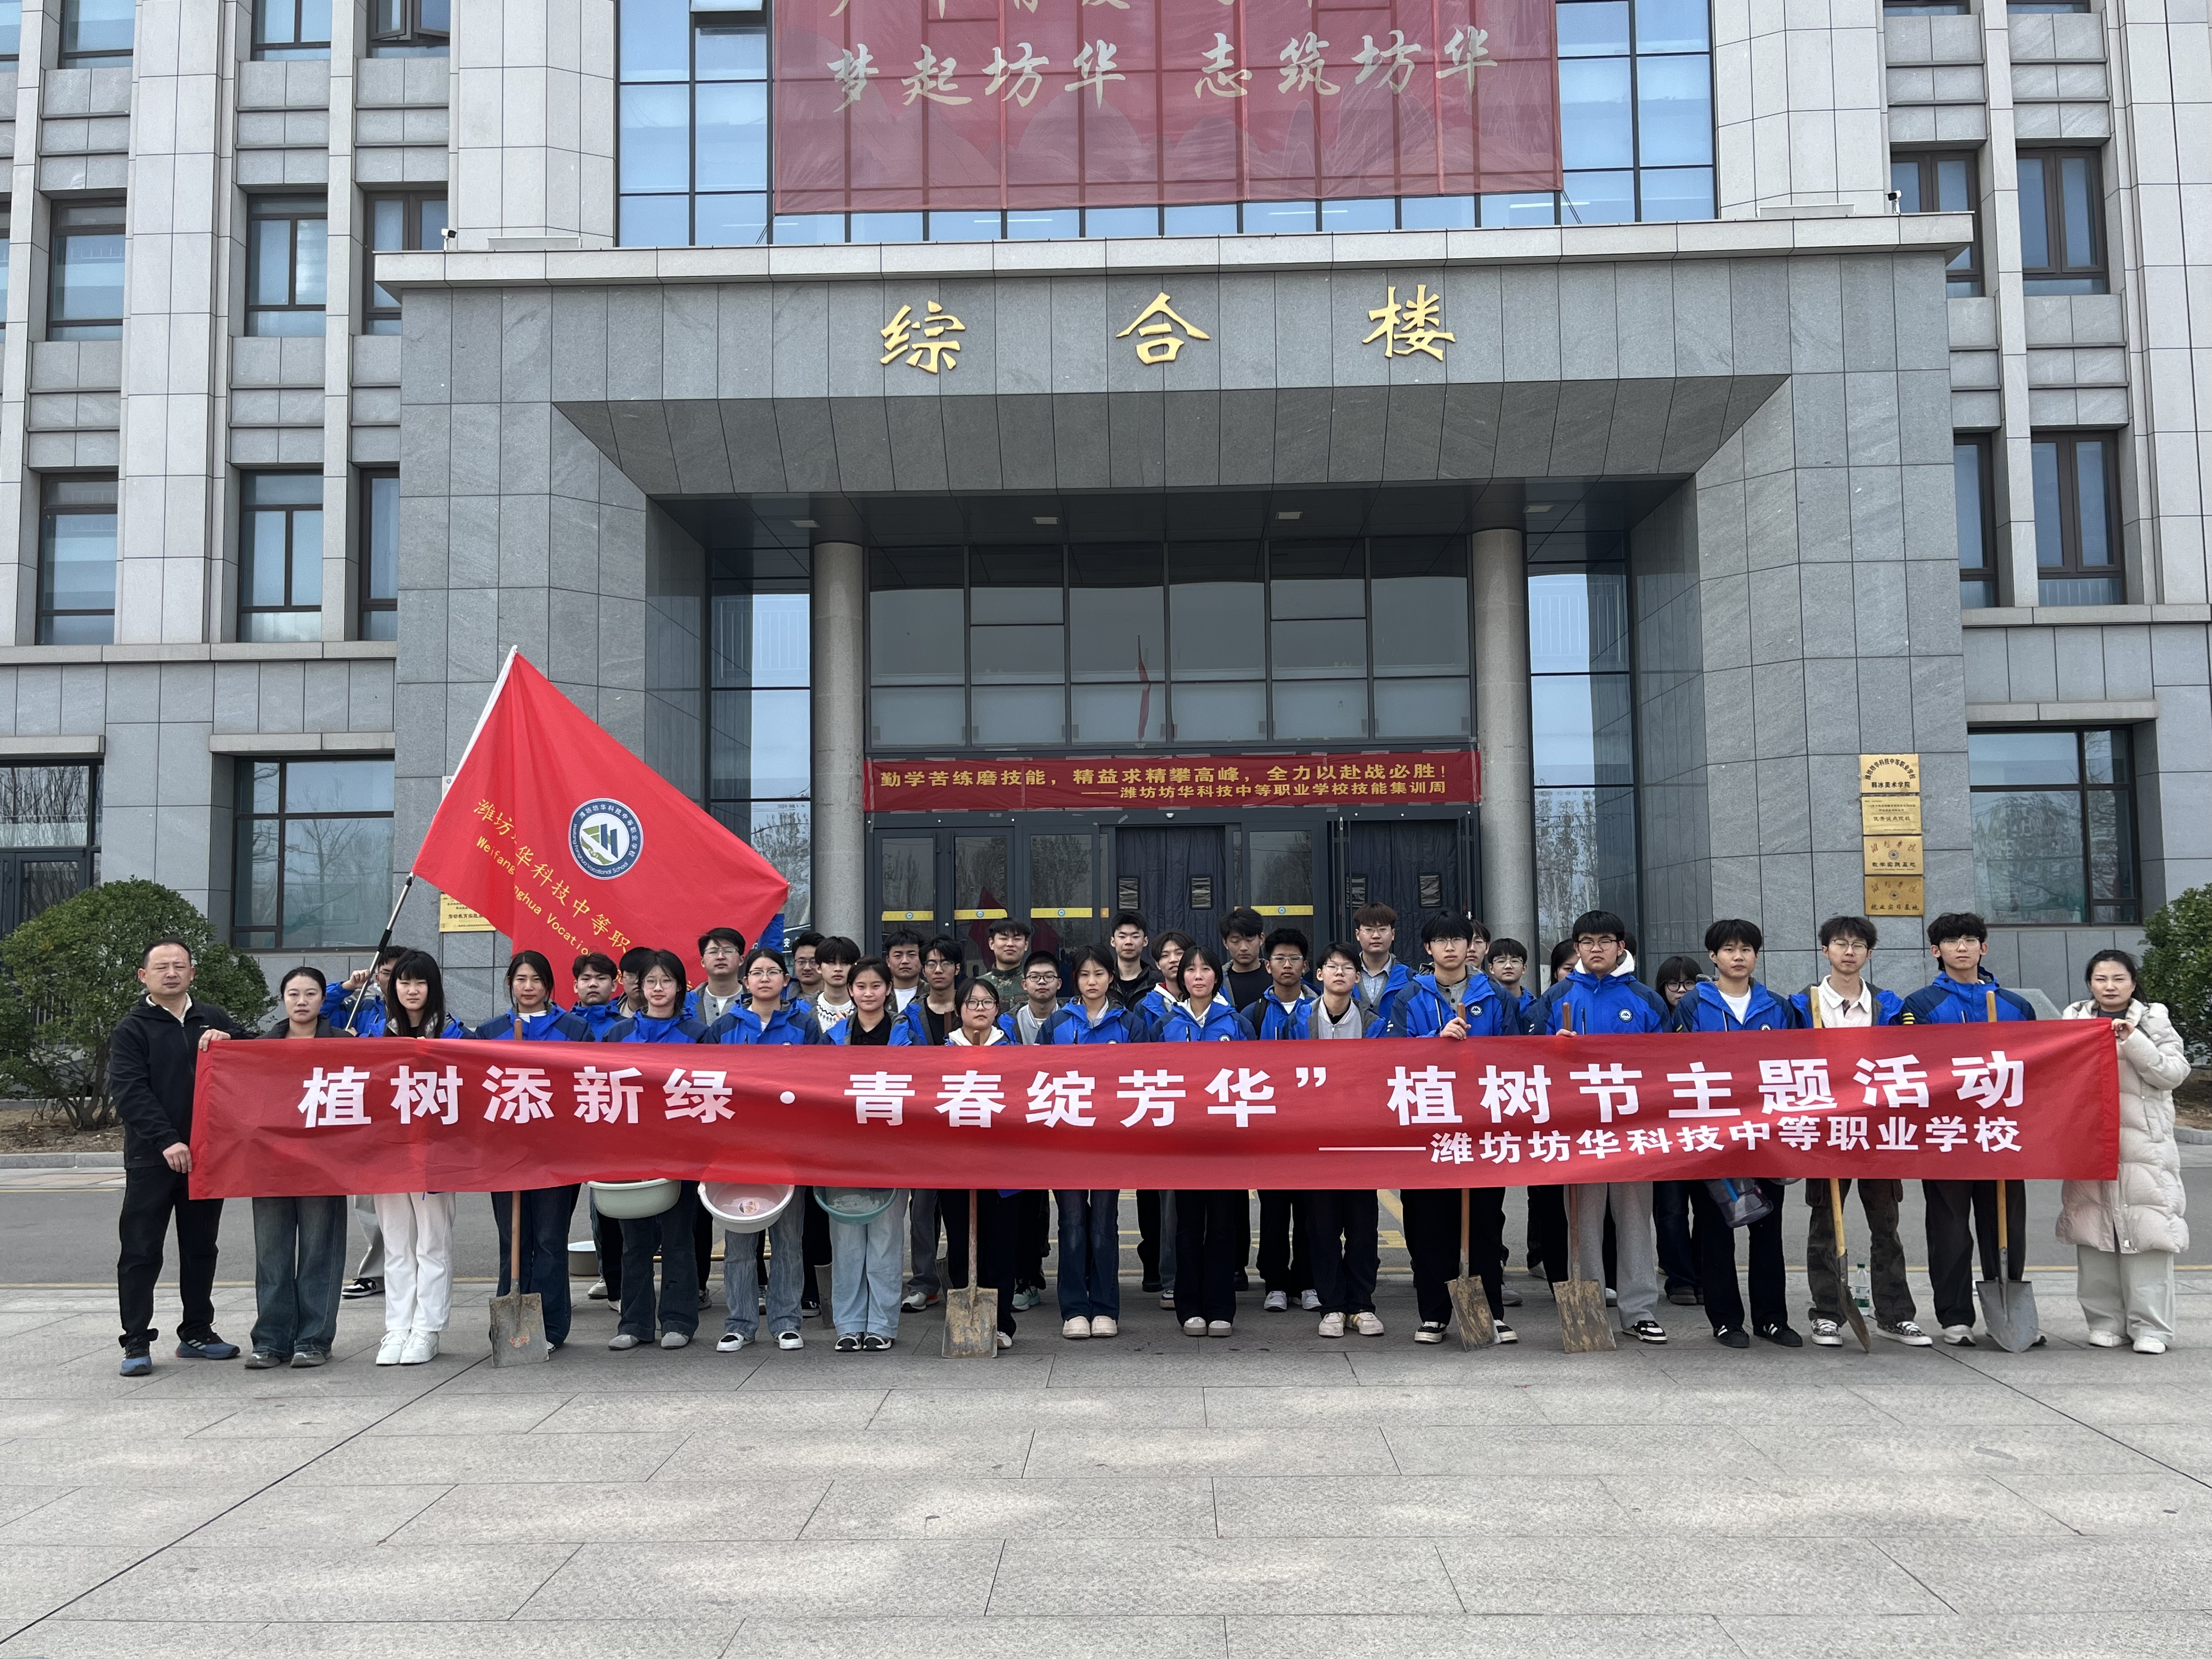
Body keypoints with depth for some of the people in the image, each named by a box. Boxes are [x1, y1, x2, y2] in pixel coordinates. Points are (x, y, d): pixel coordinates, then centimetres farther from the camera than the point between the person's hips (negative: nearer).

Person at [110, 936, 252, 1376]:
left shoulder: (212, 1020, 11)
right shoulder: (133, 1029, -1)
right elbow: (129, 1091, -11)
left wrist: (229, 1040, -9)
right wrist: (166, 1140, -23)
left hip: (206, 1154, 4)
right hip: (151, 1158, -4)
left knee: (201, 1248, 13)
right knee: (141, 1251, -2)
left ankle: (197, 1333, 24)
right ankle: (137, 1343, 4)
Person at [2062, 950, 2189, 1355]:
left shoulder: (2153, 1020, 5)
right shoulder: (2074, 1020, 11)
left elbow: (2174, 1072, -5)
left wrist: (2132, 1041, -14)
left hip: (2144, 1145, -2)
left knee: (2146, 1231, -5)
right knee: (2094, 1234, 3)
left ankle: (2150, 1327, 1)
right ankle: (2105, 1321, 12)